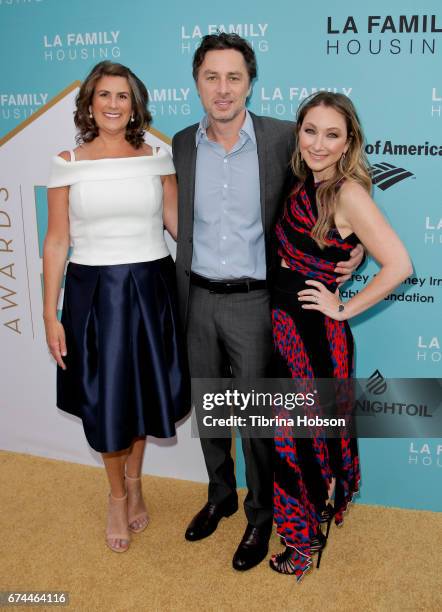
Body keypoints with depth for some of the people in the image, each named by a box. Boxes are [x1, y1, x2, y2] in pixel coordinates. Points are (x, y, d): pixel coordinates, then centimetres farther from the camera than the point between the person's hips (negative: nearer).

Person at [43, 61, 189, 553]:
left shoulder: (156, 159, 2)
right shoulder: (69, 162, -2)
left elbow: (180, 225, 5)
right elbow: (56, 242, -1)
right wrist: (50, 314, -4)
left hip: (151, 289, 2)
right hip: (94, 292, -1)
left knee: (145, 390, 12)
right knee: (104, 400, 6)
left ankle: (134, 481, 40)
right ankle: (117, 495, 32)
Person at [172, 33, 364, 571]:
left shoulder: (283, 139, -9)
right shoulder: (181, 145, 1)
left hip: (253, 301, -3)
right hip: (198, 300, 4)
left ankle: (260, 514, 32)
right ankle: (220, 495, 43)